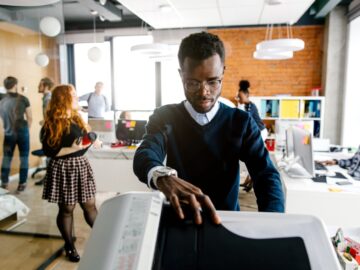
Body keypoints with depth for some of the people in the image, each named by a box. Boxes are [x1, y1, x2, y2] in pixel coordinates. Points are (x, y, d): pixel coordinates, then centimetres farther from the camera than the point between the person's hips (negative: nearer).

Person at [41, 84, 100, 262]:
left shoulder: (76, 118, 10)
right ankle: (69, 246, 25)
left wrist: (92, 141, 0)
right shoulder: (52, 124, -12)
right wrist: (72, 149, -24)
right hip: (63, 169, -6)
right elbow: (49, 151, -16)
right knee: (66, 208, 8)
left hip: (81, 165, 6)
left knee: (89, 205, 12)